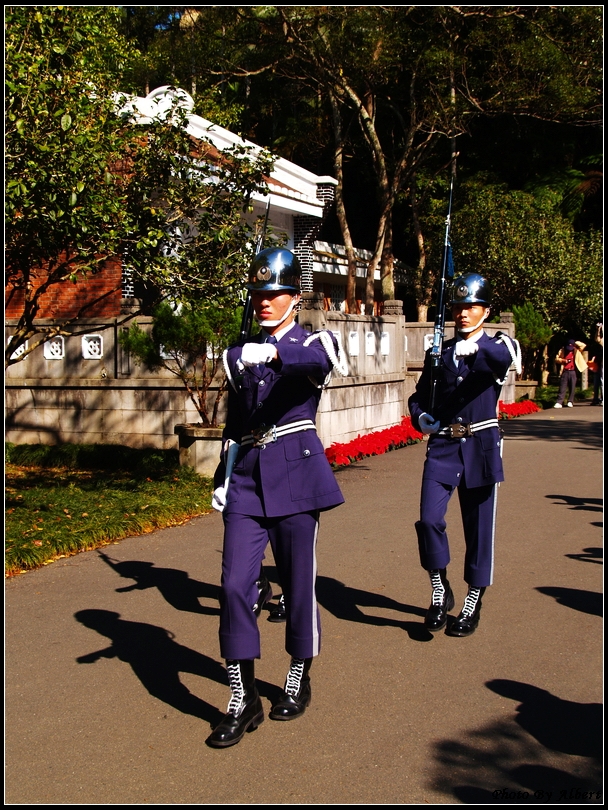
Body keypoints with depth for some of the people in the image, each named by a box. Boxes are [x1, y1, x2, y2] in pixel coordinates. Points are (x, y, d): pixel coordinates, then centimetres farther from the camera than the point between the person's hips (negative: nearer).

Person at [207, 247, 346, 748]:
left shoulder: (310, 343, 0)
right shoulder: (243, 355, 14)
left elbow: (331, 357, -27)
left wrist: (273, 353, -43)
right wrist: (222, 479, 14)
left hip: (295, 473, -3)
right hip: (247, 477, 4)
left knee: (298, 580, 6)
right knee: (236, 585, -5)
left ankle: (299, 679, 27)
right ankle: (244, 699, 4)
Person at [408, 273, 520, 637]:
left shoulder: (497, 345, 0)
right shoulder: (439, 352, 11)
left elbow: (510, 356, -26)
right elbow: (420, 395, 18)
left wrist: (474, 348, -46)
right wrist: (421, 417, -5)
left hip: (480, 446, -2)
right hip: (442, 446, 2)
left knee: (479, 528, 4)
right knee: (429, 519, -12)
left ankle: (473, 605, 20)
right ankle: (441, 593, 8)